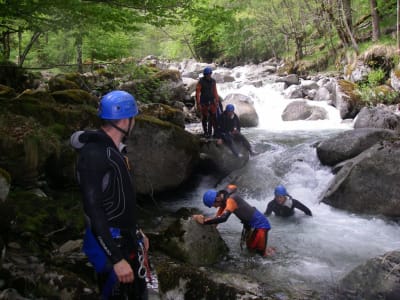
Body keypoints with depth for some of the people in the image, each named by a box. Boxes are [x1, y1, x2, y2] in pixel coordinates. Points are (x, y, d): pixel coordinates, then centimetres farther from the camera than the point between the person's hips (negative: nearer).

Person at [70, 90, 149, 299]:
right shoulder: (93, 154, -21)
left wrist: (136, 232, 24)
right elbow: (93, 210, -25)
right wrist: (116, 259, -27)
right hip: (110, 243, -10)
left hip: (126, 239, 10)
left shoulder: (112, 149, 9)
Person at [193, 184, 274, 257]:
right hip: (250, 225, 10)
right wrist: (204, 219, -12)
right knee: (251, 249, 19)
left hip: (260, 224, -10)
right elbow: (218, 217, 3)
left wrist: (204, 221, -37)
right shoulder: (224, 199, 1)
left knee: (261, 253, -4)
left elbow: (223, 218, -41)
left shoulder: (231, 199, -29)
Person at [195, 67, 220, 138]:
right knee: (205, 118, 6)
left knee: (213, 117, -1)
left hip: (212, 102, 3)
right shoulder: (201, 82, -10)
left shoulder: (213, 81, 3)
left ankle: (216, 132, 5)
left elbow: (215, 91, 11)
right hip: (204, 103, -3)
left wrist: (217, 101, 9)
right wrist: (198, 104, -15)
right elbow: (197, 93, -11)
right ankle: (206, 133, 16)